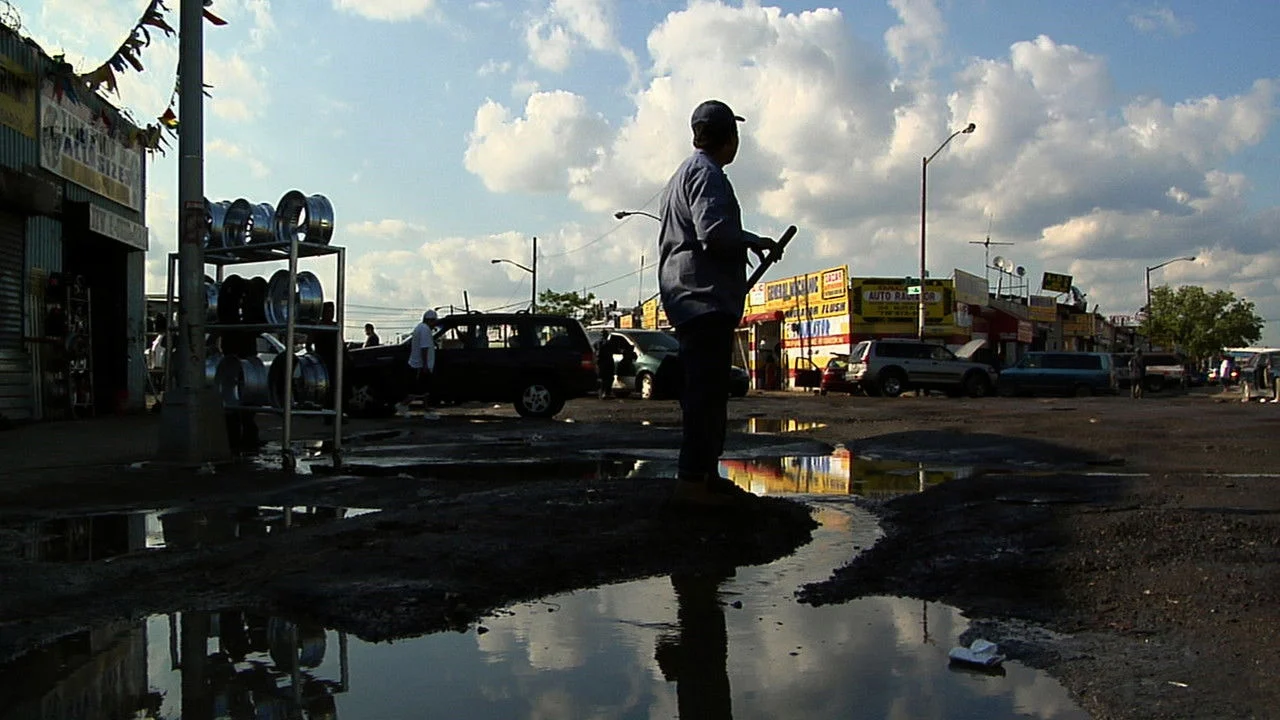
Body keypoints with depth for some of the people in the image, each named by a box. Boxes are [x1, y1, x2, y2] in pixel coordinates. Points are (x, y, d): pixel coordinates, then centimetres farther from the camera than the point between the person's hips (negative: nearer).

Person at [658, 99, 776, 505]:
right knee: (706, 390, -13)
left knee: (708, 390, 14)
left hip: (693, 299, 11)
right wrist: (754, 242, -6)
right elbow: (713, 231, -21)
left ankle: (707, 472, 19)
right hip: (705, 295, -11)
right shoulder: (706, 172, -8)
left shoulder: (685, 173, 25)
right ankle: (693, 479, -14)